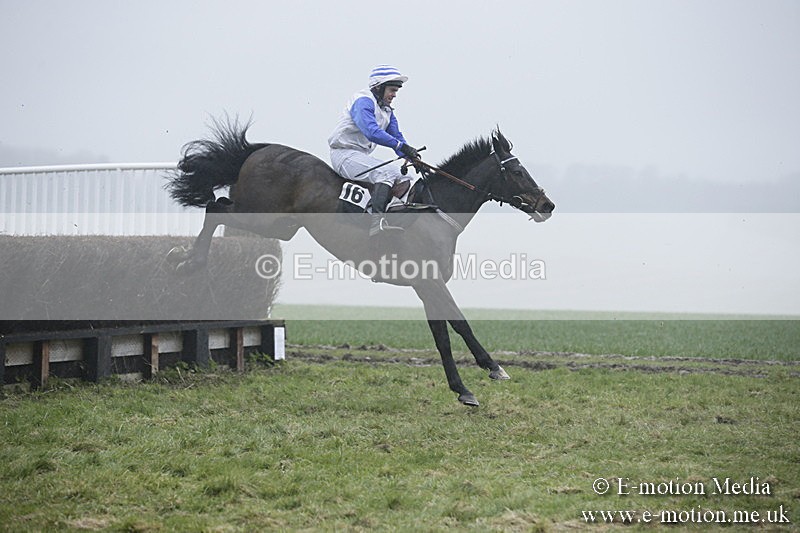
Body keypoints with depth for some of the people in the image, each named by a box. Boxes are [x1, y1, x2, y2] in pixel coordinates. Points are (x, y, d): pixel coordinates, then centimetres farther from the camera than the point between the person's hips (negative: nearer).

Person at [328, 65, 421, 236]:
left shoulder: (387, 111, 17)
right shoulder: (363, 101, -14)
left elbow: (396, 136, 14)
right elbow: (372, 132, -29)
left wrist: (411, 157, -5)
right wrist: (401, 146, -35)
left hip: (361, 157, 10)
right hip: (344, 154, -10)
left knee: (404, 179, 4)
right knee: (388, 172, -31)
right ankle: (376, 222, -46)